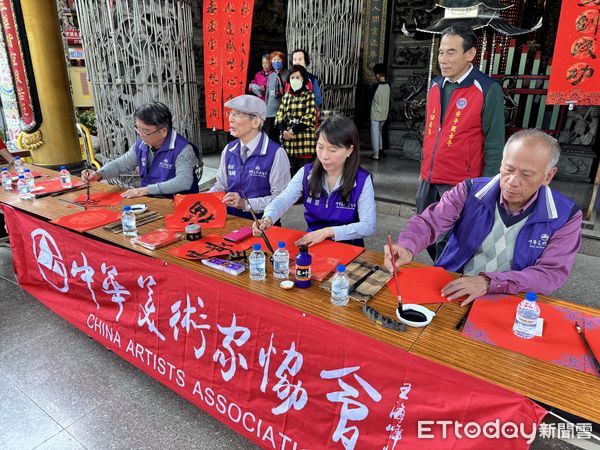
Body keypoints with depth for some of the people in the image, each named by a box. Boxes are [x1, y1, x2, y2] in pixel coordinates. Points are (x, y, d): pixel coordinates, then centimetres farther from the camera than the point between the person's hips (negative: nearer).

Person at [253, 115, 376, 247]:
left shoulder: (362, 180, -11)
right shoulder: (306, 173, -3)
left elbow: (368, 226, -15)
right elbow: (283, 200, -16)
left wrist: (328, 231, -24)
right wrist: (268, 219, -38)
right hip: (312, 243, 0)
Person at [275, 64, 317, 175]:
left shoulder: (309, 96, 1)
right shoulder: (286, 96, 15)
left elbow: (309, 118, -10)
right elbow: (279, 116, 10)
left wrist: (293, 131, -13)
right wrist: (284, 131, -10)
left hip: (304, 141, -4)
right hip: (288, 141, 4)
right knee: (290, 171, 9)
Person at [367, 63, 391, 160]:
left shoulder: (375, 86, -18)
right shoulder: (387, 86, 2)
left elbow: (369, 98, -6)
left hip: (376, 114, -7)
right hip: (384, 114, 7)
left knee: (375, 134, 1)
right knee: (379, 131, 25)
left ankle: (376, 155, 5)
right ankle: (380, 149, 32)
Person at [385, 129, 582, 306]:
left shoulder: (566, 216, -5)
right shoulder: (470, 191, -5)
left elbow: (552, 273, -10)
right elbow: (429, 222, -10)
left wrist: (489, 282, -25)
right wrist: (407, 248, -33)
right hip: (450, 289, 2)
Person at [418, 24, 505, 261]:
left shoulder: (488, 90, -10)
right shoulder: (435, 85, 8)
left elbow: (494, 145, -9)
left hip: (461, 186, -6)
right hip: (428, 182, 6)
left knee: (447, 247, -1)